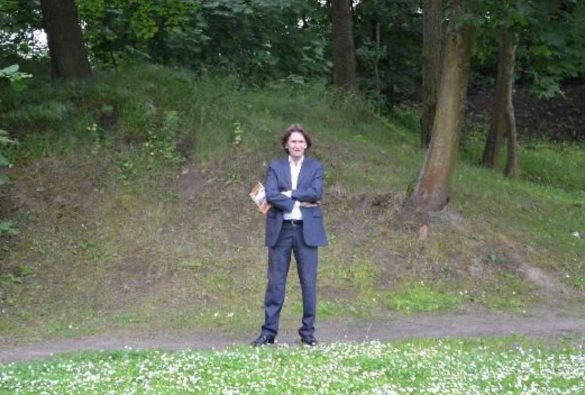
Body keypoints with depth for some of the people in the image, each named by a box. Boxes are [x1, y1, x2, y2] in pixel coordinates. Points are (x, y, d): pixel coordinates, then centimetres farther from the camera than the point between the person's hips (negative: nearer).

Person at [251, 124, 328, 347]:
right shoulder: (275, 167, 8)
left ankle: (308, 332, 10)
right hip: (280, 229, 0)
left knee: (308, 282, 2)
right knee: (275, 281, 2)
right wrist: (297, 203, -14)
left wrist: (287, 194, -10)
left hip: (307, 230, 0)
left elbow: (316, 192, -9)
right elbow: (270, 194, -7)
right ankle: (269, 331, 7)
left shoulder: (315, 167, 8)